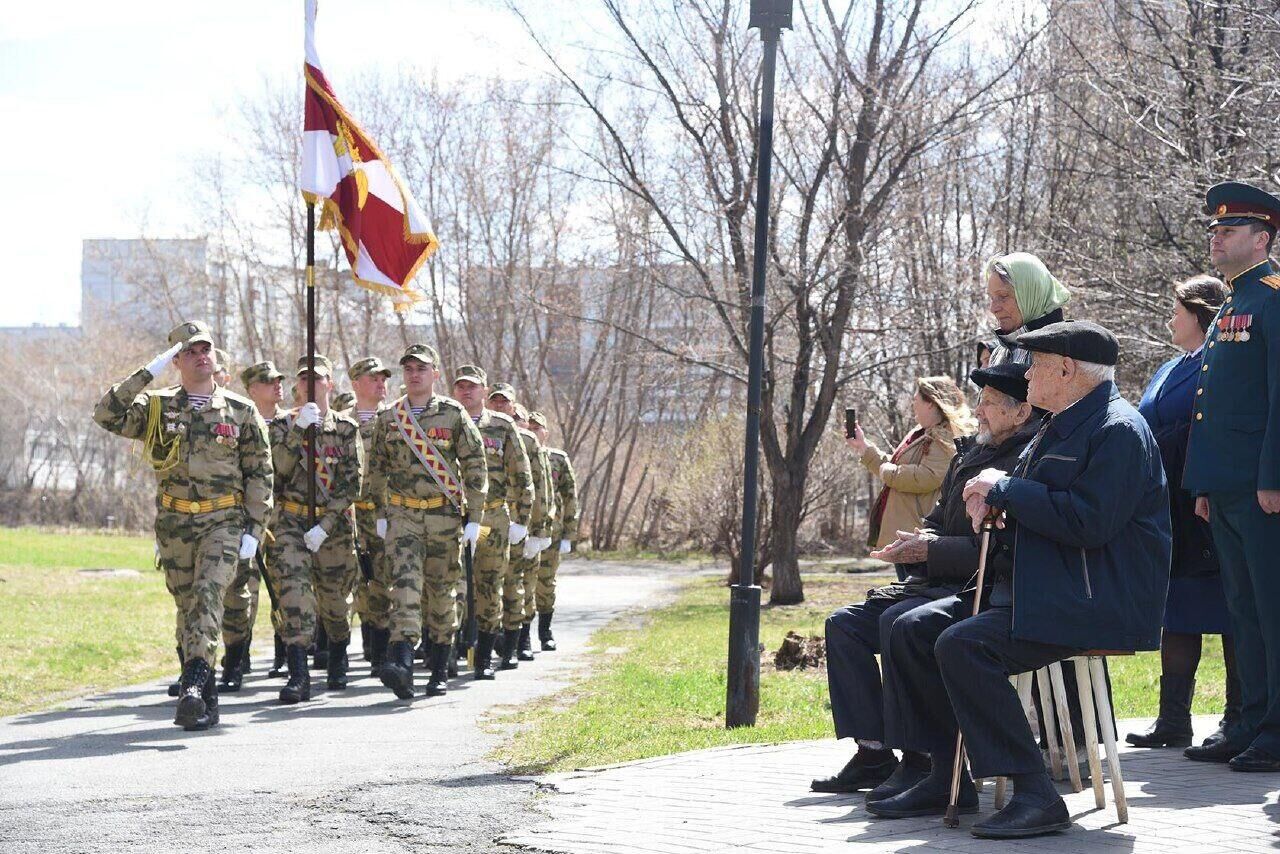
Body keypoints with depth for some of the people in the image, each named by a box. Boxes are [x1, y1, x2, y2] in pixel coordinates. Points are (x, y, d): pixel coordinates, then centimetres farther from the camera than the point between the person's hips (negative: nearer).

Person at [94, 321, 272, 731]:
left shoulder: (241, 411, 5)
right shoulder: (158, 407, 6)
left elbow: (260, 474, 6)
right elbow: (108, 416, -10)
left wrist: (254, 529, -3)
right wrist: (147, 373, -13)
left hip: (223, 520, -2)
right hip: (174, 523, 2)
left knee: (208, 595, -21)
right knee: (187, 606, 5)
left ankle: (193, 685, -33)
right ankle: (206, 702, 13)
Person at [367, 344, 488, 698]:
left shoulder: (454, 414, -1)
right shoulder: (388, 418, 7)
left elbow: (476, 467, 0)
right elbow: (377, 468, 15)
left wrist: (474, 519, -5)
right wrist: (381, 514, 10)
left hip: (445, 514, -1)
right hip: (402, 513, 1)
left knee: (442, 590, 6)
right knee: (405, 581, -16)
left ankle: (440, 671, 17)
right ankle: (401, 662, -30)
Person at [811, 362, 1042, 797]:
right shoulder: (967, 457, 18)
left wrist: (931, 550, -19)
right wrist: (919, 540, 1)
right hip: (937, 583, 10)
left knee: (899, 620, -33)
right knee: (844, 623, 1)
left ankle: (921, 759, -27)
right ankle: (873, 753, -4)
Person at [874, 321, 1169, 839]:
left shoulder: (1119, 430, -13)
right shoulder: (1058, 429, 20)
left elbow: (1088, 523, -24)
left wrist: (1006, 490, -14)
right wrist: (993, 501, 3)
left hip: (1095, 603, -11)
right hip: (1032, 591, 11)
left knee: (961, 644, -29)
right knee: (912, 631, 4)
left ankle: (1036, 796, -27)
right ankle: (947, 780, 7)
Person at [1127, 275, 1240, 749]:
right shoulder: (1171, 370, 19)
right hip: (1172, 509, 9)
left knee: (1230, 617, -2)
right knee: (1177, 616, 7)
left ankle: (1238, 720, 2)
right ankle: (1173, 721, 8)